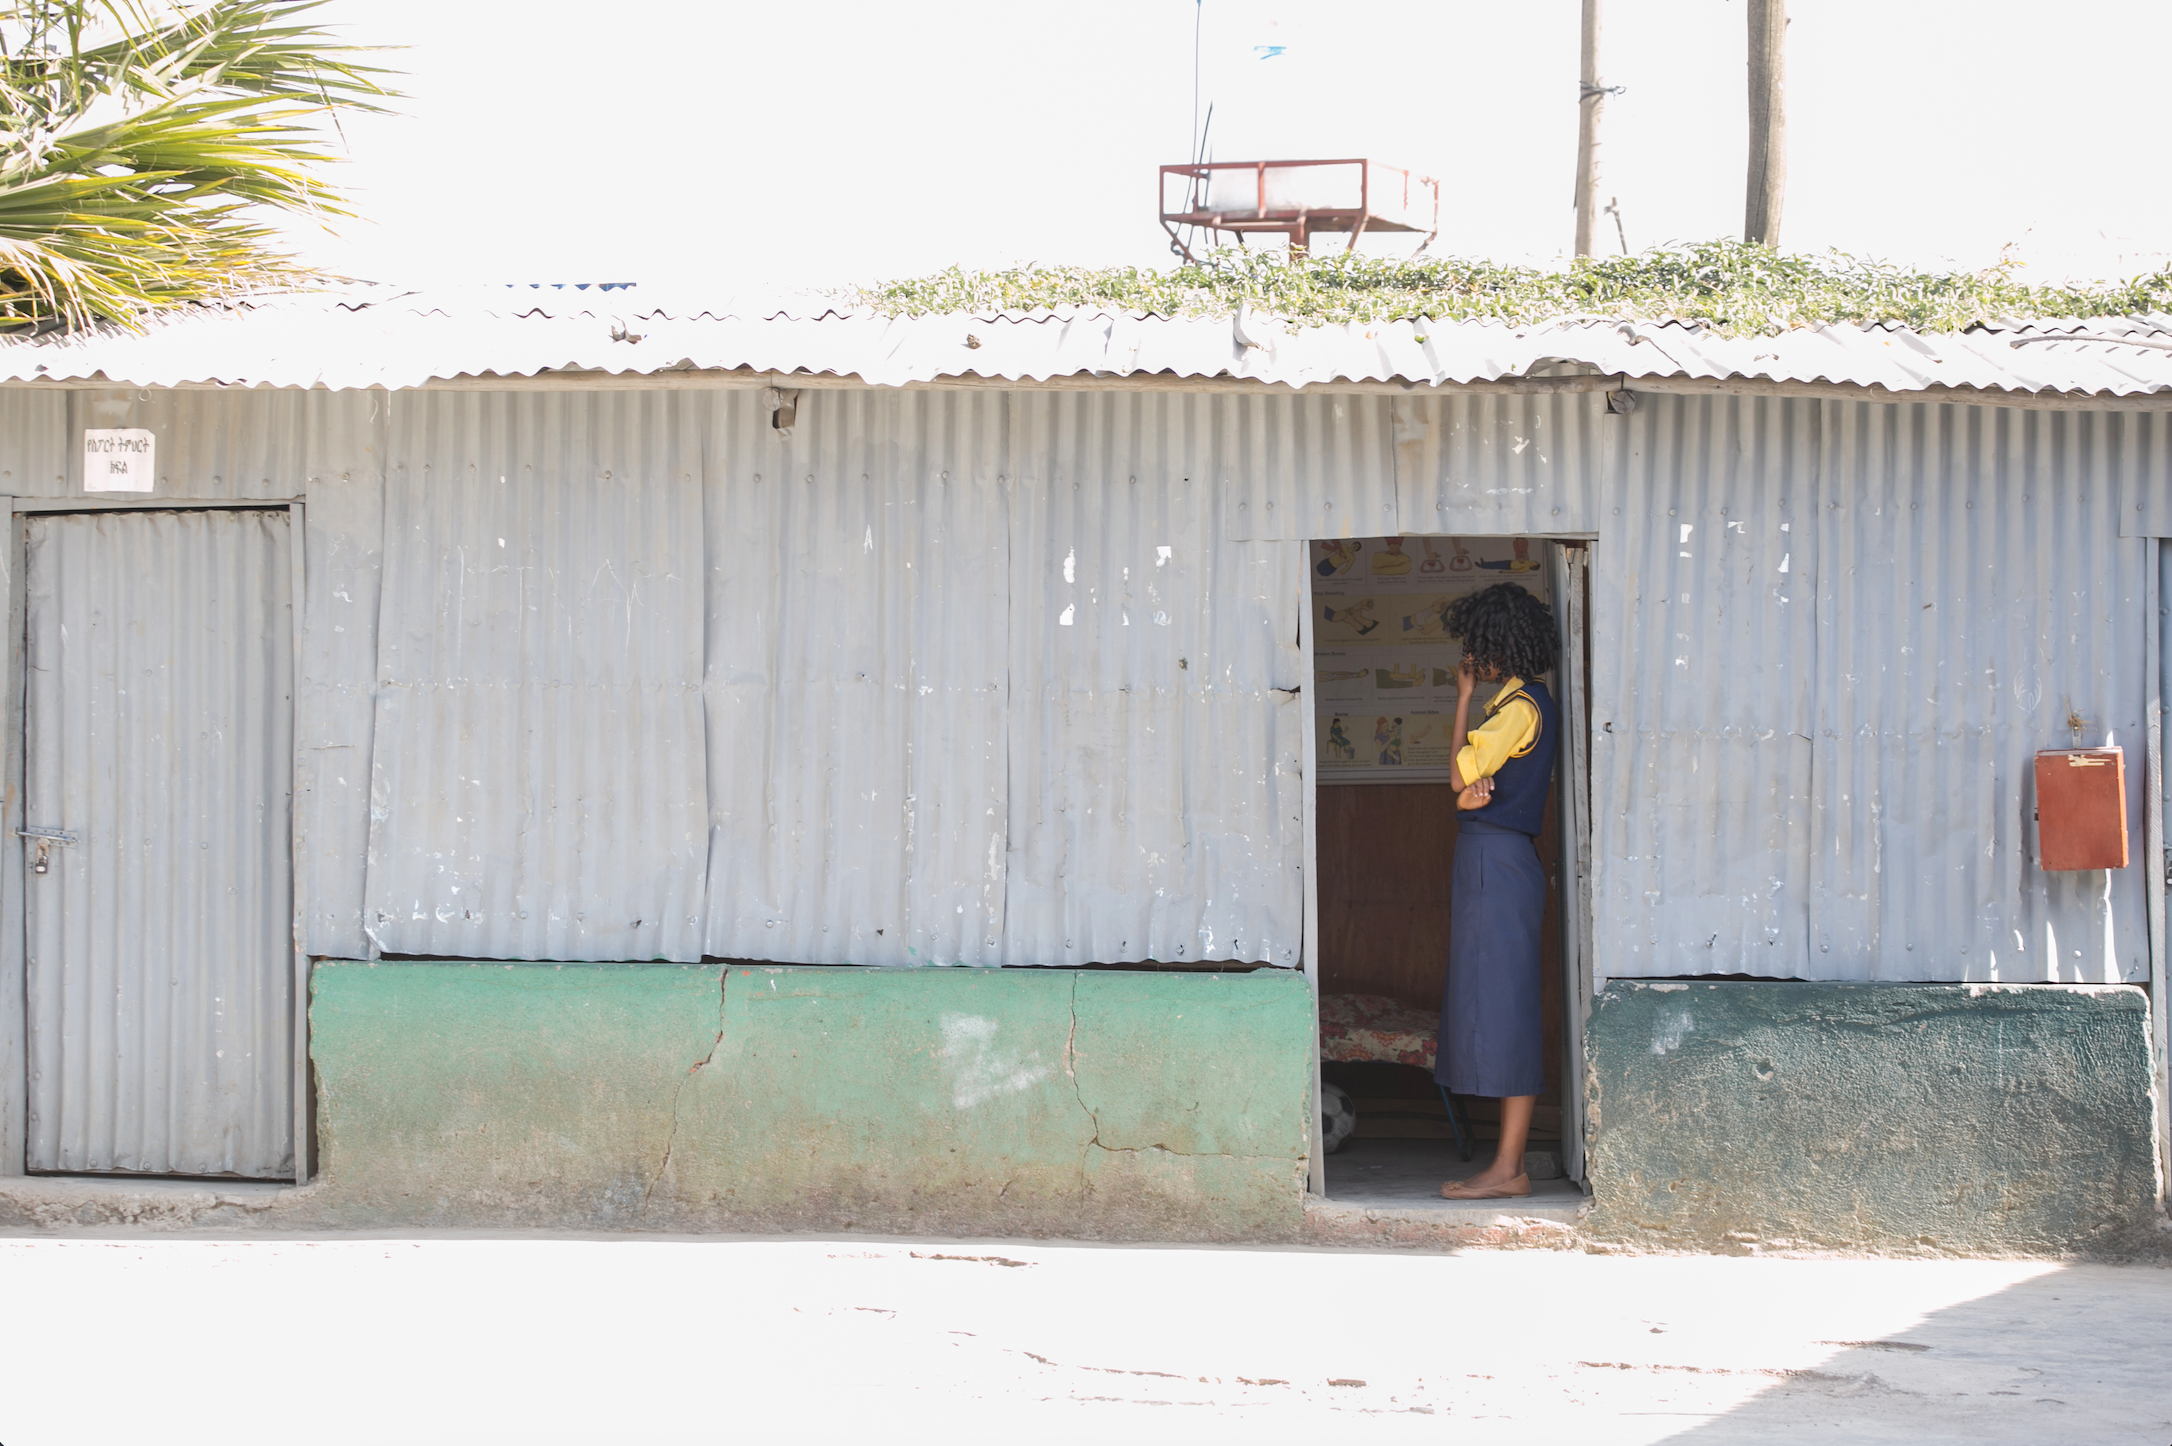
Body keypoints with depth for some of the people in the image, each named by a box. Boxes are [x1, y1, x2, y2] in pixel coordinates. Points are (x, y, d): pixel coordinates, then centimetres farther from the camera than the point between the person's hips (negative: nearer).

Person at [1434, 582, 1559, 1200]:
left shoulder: (1521, 705, -11)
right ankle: (1508, 1161, 11)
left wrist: (1464, 698, -4)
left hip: (1499, 866, -10)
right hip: (1491, 864, 10)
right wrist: (1475, 789, -10)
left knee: (1500, 1012, -9)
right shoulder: (1520, 702, 18)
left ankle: (1508, 1170, -9)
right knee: (1499, 1014, 9)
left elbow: (1460, 776, -13)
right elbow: (1467, 789, 14)